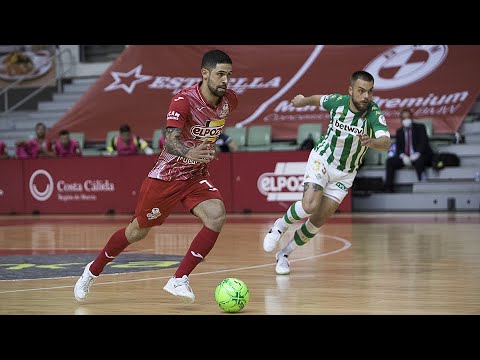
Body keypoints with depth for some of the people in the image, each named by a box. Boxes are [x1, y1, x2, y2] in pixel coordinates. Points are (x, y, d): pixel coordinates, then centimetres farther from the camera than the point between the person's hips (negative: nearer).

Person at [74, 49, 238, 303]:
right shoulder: (184, 100, -25)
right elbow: (170, 140, -38)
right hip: (167, 175, -4)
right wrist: (188, 153, -57)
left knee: (217, 215, -24)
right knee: (137, 231, 10)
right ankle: (92, 271, 35)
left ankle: (179, 280, -16)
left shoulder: (229, 100, -6)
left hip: (196, 176, 5)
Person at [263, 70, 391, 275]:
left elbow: (386, 142, -40)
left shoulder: (374, 114, -23)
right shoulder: (337, 101, -18)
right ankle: (280, 227, 6)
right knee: (309, 206, -24)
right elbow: (319, 99, 7)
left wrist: (371, 142, -62)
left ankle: (284, 254, 20)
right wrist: (303, 100, 27)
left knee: (320, 220, 0)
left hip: (345, 173, 1)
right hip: (321, 159, -1)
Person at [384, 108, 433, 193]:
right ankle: (388, 188, -21)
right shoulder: (399, 131, 14)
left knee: (418, 160, -38)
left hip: (419, 157, -4)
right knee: (390, 161, -17)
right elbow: (398, 148, 6)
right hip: (405, 158, 4)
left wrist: (417, 154, -27)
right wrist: (403, 156, -17)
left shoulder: (420, 127, 4)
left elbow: (423, 142, -8)